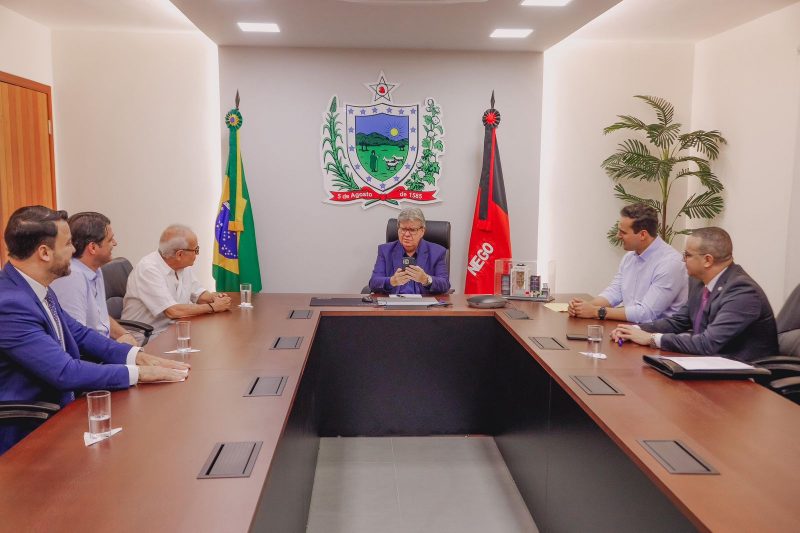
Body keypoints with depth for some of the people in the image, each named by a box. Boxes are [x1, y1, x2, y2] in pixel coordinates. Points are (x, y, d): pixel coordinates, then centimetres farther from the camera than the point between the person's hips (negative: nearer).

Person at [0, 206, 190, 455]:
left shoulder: (37, 287, 2)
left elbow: (79, 334, 10)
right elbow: (65, 372, -27)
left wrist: (137, 355, -3)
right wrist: (138, 373, -20)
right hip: (26, 434, -8)